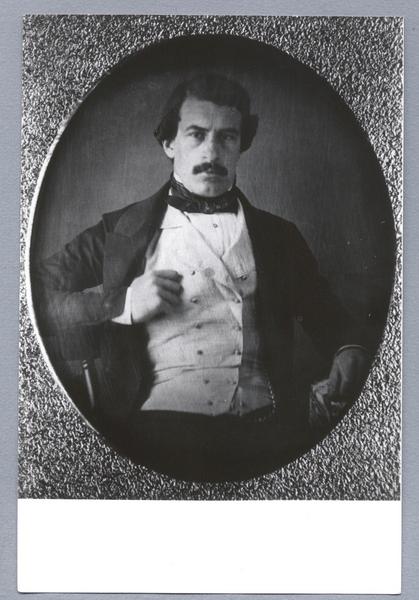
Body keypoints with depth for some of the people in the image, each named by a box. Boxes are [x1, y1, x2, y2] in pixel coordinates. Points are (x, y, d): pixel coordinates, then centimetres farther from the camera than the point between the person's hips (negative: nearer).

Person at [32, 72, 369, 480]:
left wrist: (350, 353, -3)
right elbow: (35, 295, 6)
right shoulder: (121, 231, 12)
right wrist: (121, 303, -7)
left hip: (263, 427, 3)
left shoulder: (277, 235, 19)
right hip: (156, 424, -2)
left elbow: (329, 320, 20)